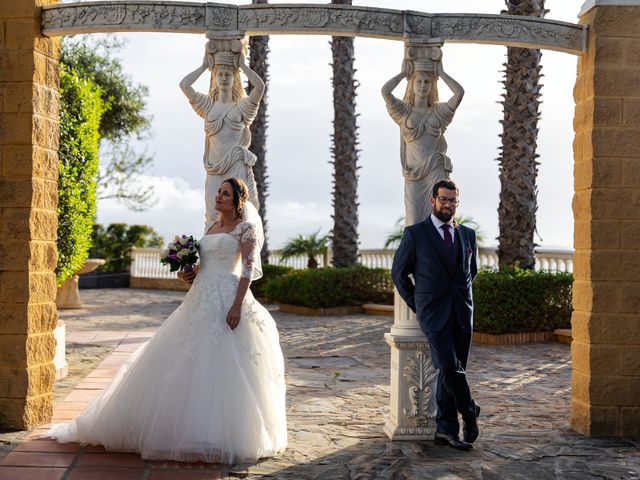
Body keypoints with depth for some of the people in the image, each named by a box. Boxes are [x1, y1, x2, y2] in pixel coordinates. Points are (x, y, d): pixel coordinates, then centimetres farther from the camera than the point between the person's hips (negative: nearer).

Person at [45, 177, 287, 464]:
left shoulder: (246, 227, -2)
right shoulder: (211, 228, 19)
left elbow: (249, 268, -11)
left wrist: (237, 305, -21)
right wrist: (187, 274, 4)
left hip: (226, 300, -7)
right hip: (200, 300, 8)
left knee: (222, 368, -8)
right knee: (186, 363, 6)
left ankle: (223, 435, 1)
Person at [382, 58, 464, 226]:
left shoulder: (439, 111, 10)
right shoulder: (404, 111, 8)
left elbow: (459, 92, -3)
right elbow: (385, 91, -8)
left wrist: (441, 73, 7)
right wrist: (403, 73, 5)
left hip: (436, 171, 0)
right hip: (414, 174, 0)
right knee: (414, 223, -2)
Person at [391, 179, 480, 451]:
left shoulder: (467, 234, 11)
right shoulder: (415, 234, -2)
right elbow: (399, 272, 5)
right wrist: (416, 305, 4)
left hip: (462, 315, 4)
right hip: (433, 314, -4)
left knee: (451, 371, 4)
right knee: (449, 368, -15)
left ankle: (445, 428, 12)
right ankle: (469, 413, 7)